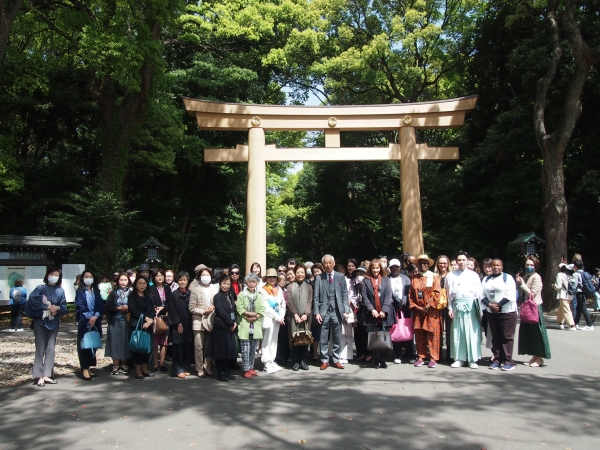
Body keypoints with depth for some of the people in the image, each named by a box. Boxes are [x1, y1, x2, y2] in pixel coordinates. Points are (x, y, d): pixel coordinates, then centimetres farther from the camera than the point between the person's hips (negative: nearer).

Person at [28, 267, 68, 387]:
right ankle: (39, 376, 3)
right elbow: (32, 300, -17)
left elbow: (64, 307, 4)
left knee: (50, 349, 5)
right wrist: (47, 307, -20)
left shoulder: (60, 291, 7)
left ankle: (47, 375, 12)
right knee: (40, 349, -2)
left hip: (53, 323, 3)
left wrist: (57, 308, -18)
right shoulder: (40, 288, -2)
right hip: (40, 322, -3)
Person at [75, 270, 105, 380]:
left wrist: (95, 316, -10)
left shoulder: (96, 292, 15)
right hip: (84, 322, -4)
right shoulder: (80, 292, 4)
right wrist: (89, 317, -16)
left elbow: (101, 306, 6)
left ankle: (89, 368, 12)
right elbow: (80, 306, -7)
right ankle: (84, 369, 0)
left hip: (95, 321, 4)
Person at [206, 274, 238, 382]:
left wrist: (235, 322, -2)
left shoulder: (229, 296, 14)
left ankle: (226, 372, 21)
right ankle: (220, 373, 9)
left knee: (229, 350, 11)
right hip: (221, 327, -7)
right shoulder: (217, 296, -9)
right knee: (220, 350, 0)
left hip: (230, 327, 7)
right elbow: (221, 312, -16)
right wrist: (231, 323, -13)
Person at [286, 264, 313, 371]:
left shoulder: (308, 286, 9)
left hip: (305, 317, 1)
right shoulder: (290, 286, 5)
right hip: (293, 317, -1)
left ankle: (303, 361, 9)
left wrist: (306, 314, -9)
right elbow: (289, 301, -1)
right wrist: (295, 314, -9)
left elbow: (310, 301, 3)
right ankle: (295, 362, 5)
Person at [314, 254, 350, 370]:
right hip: (324, 311, -1)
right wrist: (316, 312, -7)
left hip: (337, 311, 1)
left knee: (337, 338, 8)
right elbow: (316, 297, 1)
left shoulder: (340, 277, 5)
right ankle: (324, 360, 16)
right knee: (323, 338, 4)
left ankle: (336, 360, 20)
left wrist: (346, 310, -3)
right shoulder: (319, 278, 2)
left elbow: (345, 295, 5)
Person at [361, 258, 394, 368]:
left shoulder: (386, 280, 9)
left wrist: (384, 310, -10)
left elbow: (388, 296, 1)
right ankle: (375, 361, 6)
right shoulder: (365, 281, 7)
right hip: (371, 314, -1)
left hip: (384, 314, 1)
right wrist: (372, 310, -13)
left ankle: (382, 360, 10)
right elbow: (365, 297, 0)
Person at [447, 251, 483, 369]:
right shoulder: (452, 275, 5)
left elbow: (479, 293, 3)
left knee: (472, 333, 0)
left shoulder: (473, 275, 5)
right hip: (457, 306, 1)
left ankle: (473, 359, 9)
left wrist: (479, 309, -3)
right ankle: (459, 358, 14)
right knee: (457, 333, 5)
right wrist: (450, 308, 2)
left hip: (471, 306, -1)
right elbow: (449, 293, 6)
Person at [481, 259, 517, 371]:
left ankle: (508, 361, 4)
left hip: (507, 312, -5)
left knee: (507, 337, -2)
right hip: (491, 312, 5)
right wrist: (489, 305, -11)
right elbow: (482, 295, 4)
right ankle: (497, 359, 15)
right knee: (495, 337, 9)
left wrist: (499, 305, -16)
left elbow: (510, 295, -13)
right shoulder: (486, 279, 11)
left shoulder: (507, 278, -3)